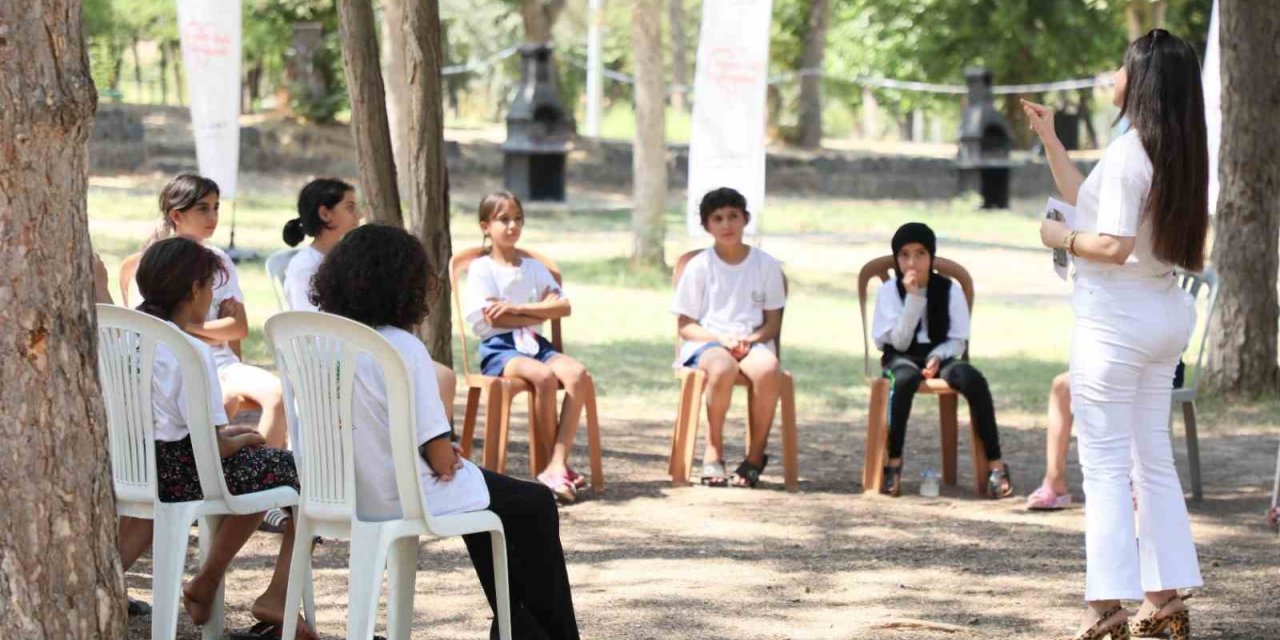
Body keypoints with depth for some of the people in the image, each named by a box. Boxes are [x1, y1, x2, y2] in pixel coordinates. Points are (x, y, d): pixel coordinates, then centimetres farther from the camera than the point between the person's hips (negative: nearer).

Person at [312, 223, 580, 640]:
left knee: (485, 491, 31)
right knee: (536, 505, 16)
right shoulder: (404, 349, -22)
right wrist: (448, 457, 4)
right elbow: (441, 460, -19)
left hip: (348, 493, 8)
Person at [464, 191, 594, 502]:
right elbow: (492, 318, -8)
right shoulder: (481, 268, 6)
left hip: (535, 343, 5)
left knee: (578, 373, -27)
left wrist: (517, 308, -9)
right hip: (499, 348, -5)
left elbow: (564, 306, 5)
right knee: (544, 376, -35)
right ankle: (552, 461, -23)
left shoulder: (534, 267, 21)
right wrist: (539, 312, 0)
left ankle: (557, 464, -32)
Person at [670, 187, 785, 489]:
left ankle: (756, 455, -21)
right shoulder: (699, 266, 5)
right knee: (723, 367, -40)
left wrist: (750, 339, -12)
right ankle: (713, 451, -22)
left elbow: (773, 323, 10)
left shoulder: (766, 265, 10)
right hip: (706, 343, -1)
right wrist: (721, 339, -14)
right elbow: (685, 325, 3)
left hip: (753, 342, 1)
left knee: (768, 368, -36)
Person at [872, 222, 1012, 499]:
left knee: (974, 379, -31)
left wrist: (937, 357, -19)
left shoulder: (950, 288, 1)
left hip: (941, 356, 1)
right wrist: (913, 297, -19)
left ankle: (995, 465, -29)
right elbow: (900, 342, -11)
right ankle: (893, 463, -32)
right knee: (906, 377, -39)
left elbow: (958, 340, 2)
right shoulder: (889, 290, -2)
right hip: (902, 358, -1)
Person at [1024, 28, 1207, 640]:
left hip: (1115, 319, -9)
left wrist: (1061, 237, -6)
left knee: (1105, 465, -4)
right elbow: (1087, 198, 20)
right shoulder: (1178, 154, 9)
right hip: (1164, 312, 9)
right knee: (1153, 458, 14)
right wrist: (1048, 139, 22)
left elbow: (1112, 244, -23)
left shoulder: (1128, 153, -18)